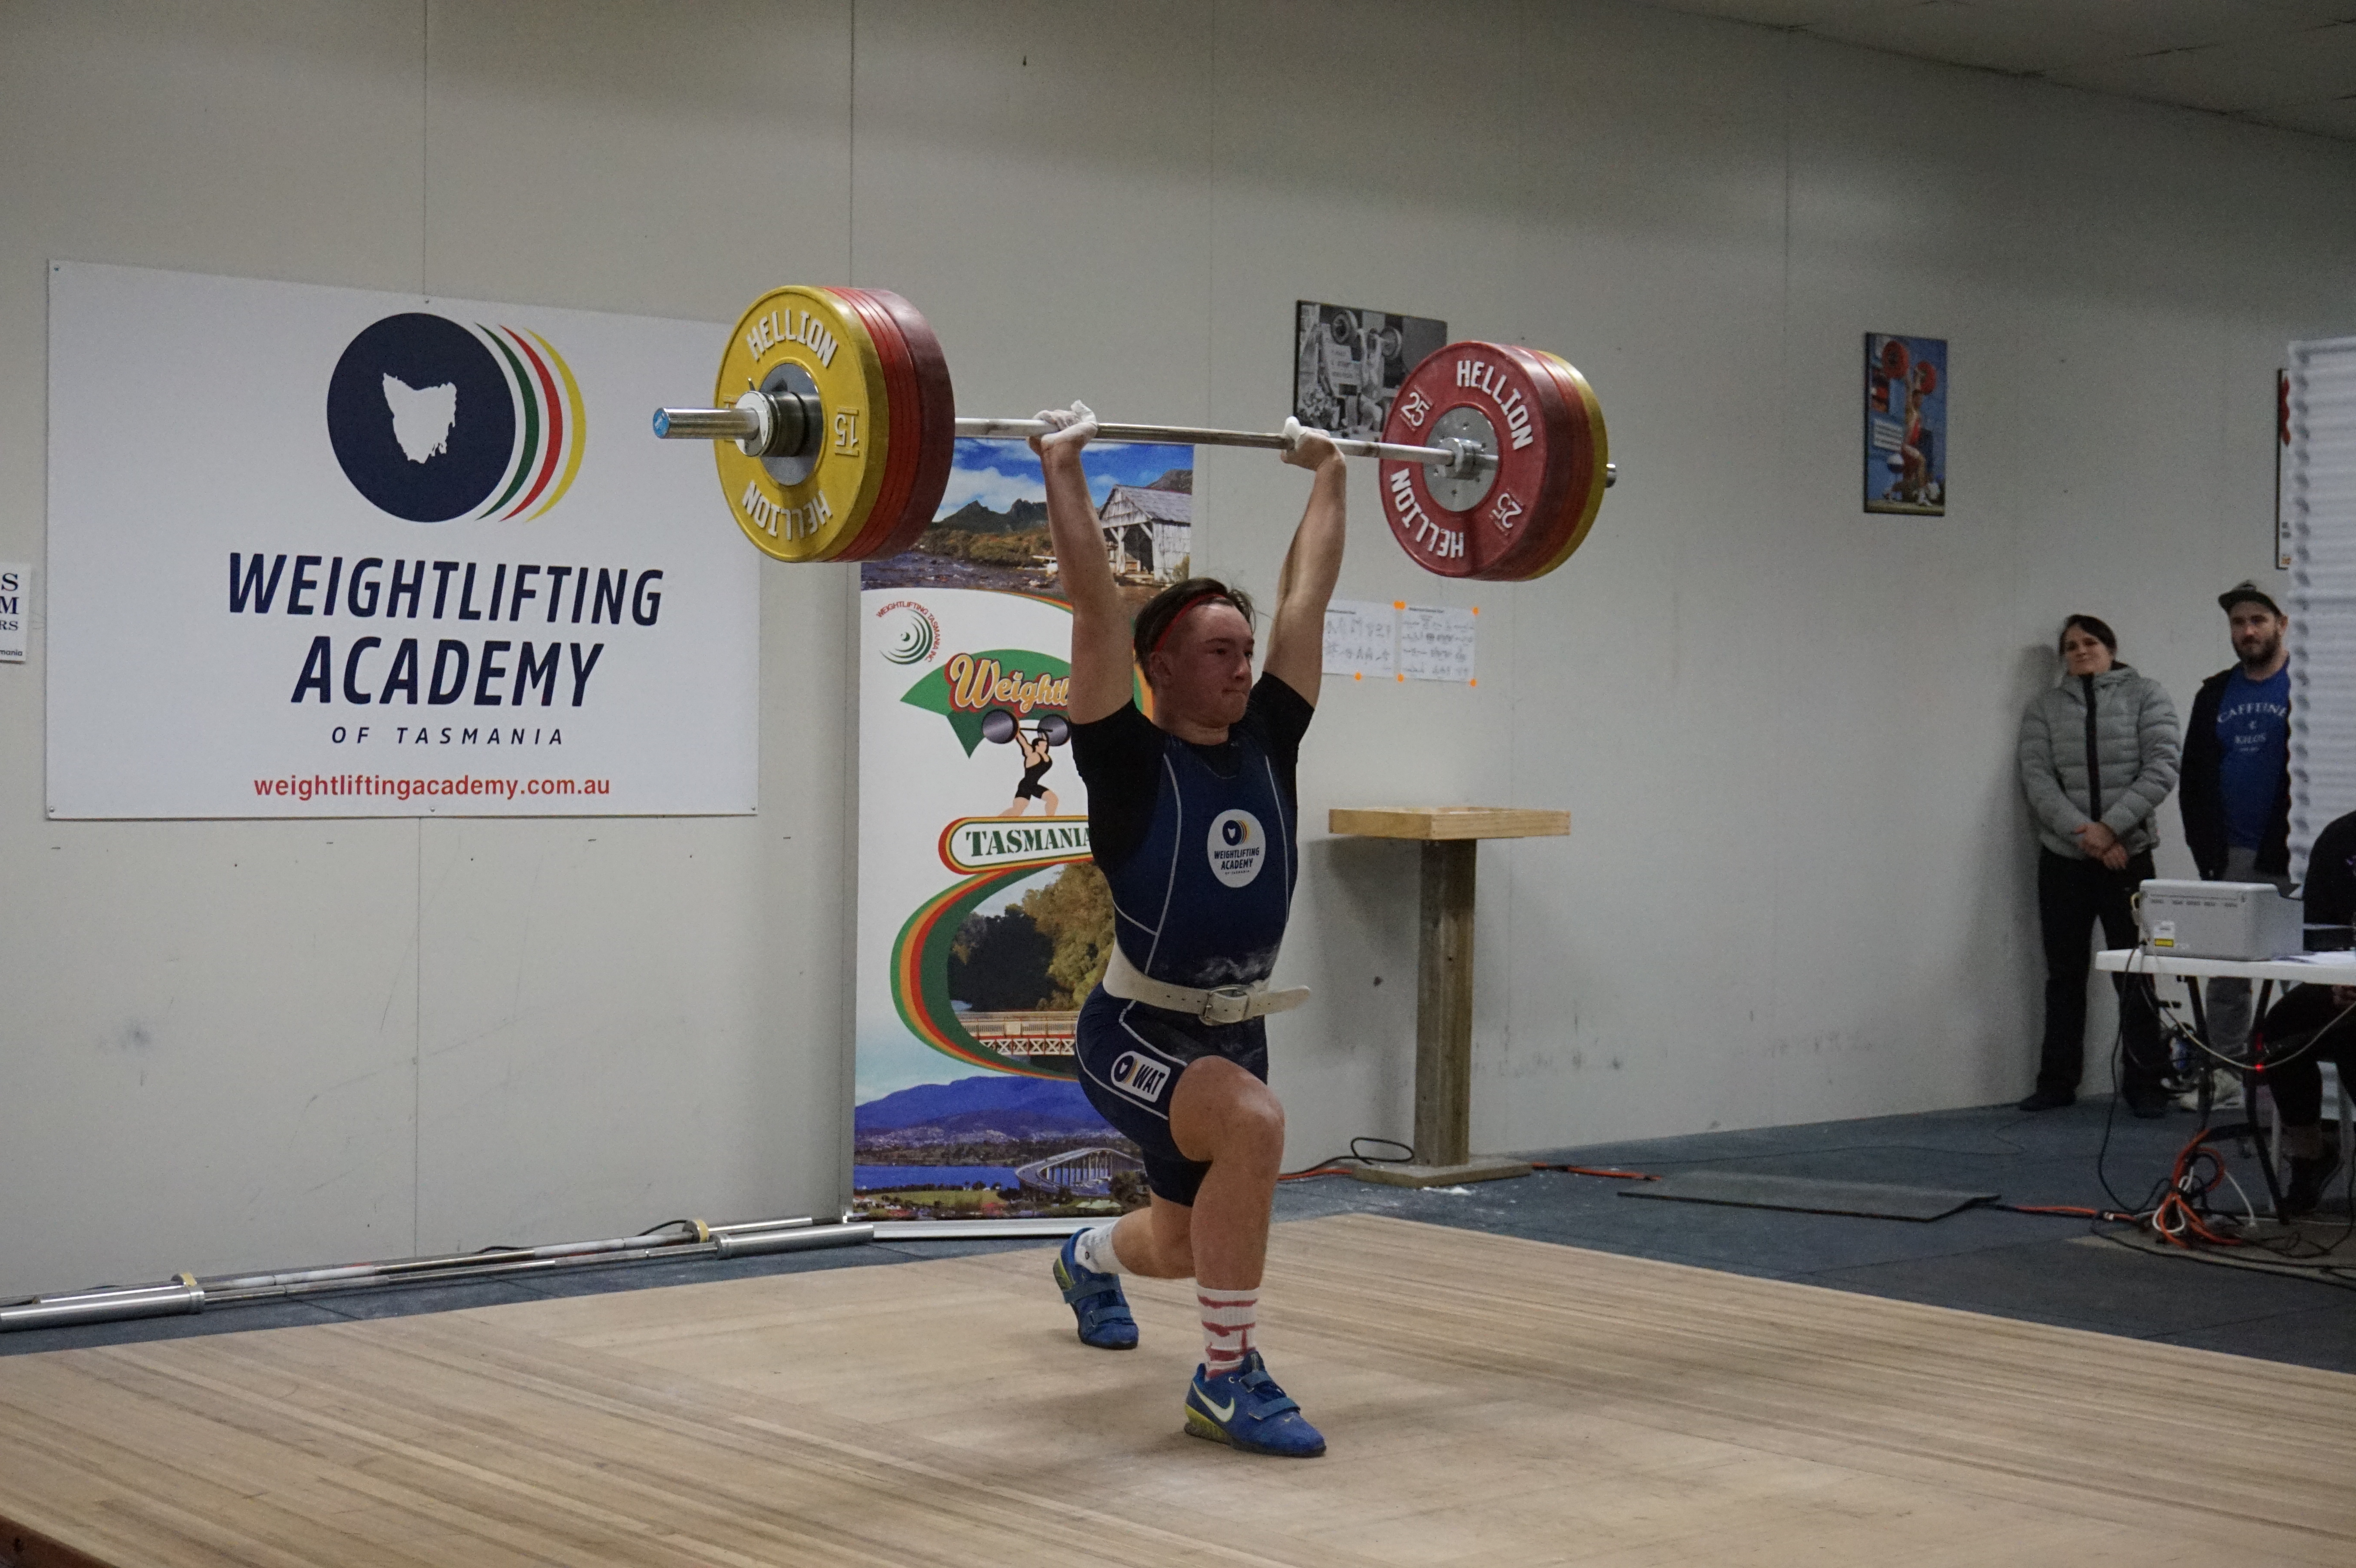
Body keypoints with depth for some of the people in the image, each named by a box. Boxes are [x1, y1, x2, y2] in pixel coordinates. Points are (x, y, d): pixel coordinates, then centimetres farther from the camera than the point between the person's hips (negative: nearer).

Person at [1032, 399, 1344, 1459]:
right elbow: (1094, 604, -24)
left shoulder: (1267, 745, -4)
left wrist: (1328, 474, 8)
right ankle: (1227, 1380, -21)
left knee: (1186, 1245, 22)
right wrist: (1063, 469, -23)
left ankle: (1090, 1261, 61)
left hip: (1233, 1033, 6)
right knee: (1253, 1127, -36)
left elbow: (1308, 592, 3)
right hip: (1136, 1035, -6)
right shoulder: (1129, 763, -17)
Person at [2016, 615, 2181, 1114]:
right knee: (2064, 975, 8)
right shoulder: (2044, 709, 9)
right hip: (2063, 860, 2)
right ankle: (2057, 1082, 14)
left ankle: (2144, 1083, 7)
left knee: (2137, 974, -1)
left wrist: (2111, 827, -15)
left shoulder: (2145, 696, 4)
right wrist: (2084, 832, -15)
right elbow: (2037, 779, -1)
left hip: (2128, 855, -2)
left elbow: (2161, 770, -5)